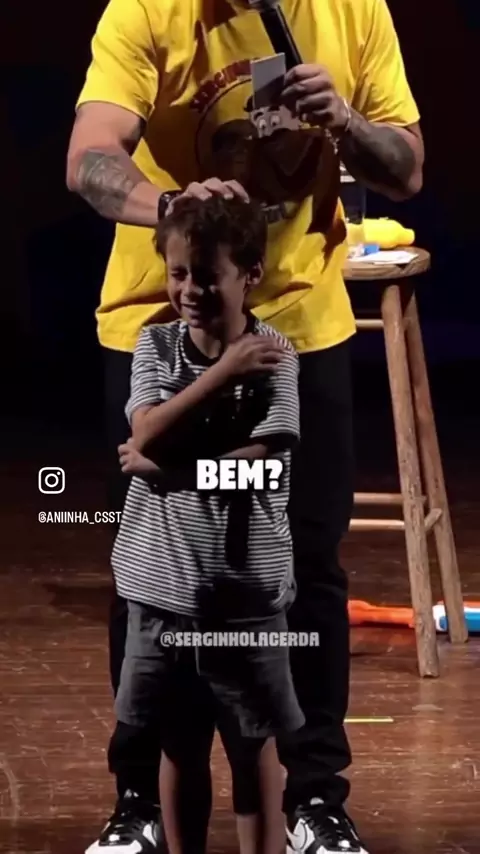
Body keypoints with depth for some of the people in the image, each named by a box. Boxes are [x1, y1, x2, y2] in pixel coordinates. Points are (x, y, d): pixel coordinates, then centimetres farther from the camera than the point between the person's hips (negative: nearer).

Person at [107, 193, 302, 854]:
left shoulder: (274, 355, -8)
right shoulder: (154, 345, 0)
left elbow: (254, 466, -17)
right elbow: (148, 432, -16)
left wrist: (155, 463, -15)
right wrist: (224, 372, -20)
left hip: (246, 589, -2)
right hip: (163, 584, 2)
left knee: (253, 744, 10)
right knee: (174, 742, 14)